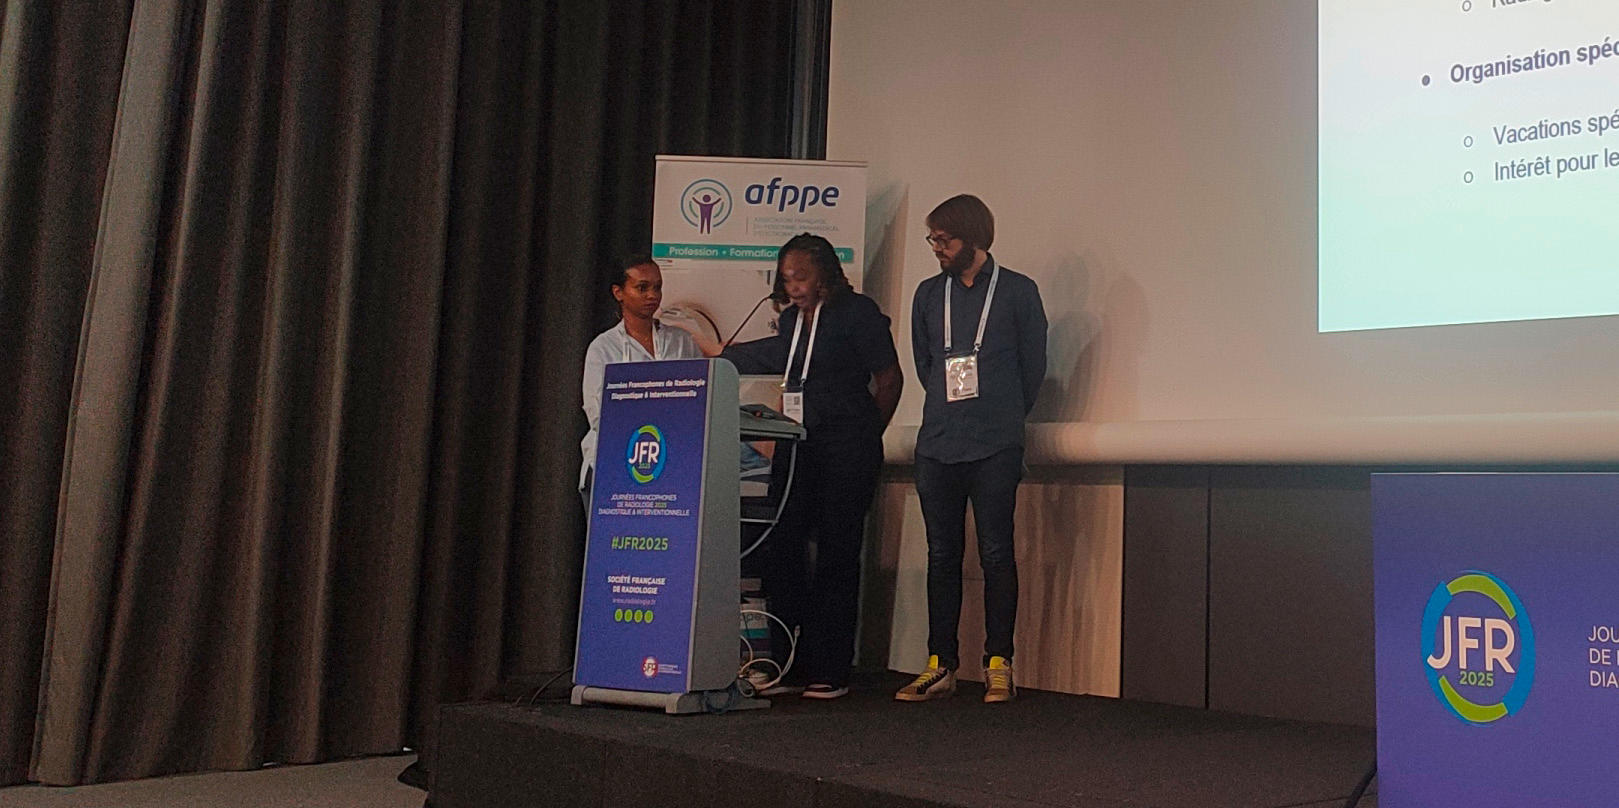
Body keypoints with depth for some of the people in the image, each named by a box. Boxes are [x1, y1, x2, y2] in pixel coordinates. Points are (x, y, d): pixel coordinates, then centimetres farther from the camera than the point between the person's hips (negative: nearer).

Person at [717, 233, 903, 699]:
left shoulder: (857, 312, -2)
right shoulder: (791, 319, 16)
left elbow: (890, 378, -1)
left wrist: (863, 436, 3)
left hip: (846, 452, -6)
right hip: (798, 448, 6)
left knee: (835, 556, -3)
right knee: (779, 549, 0)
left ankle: (830, 671, 4)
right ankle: (790, 665, 10)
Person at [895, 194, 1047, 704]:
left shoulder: (1018, 292, 2)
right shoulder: (928, 295, 13)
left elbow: (1033, 367, 8)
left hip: (995, 447, -4)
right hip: (937, 445, 4)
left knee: (996, 554, -3)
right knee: (942, 556, 5)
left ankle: (998, 664, 5)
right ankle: (941, 665, 11)